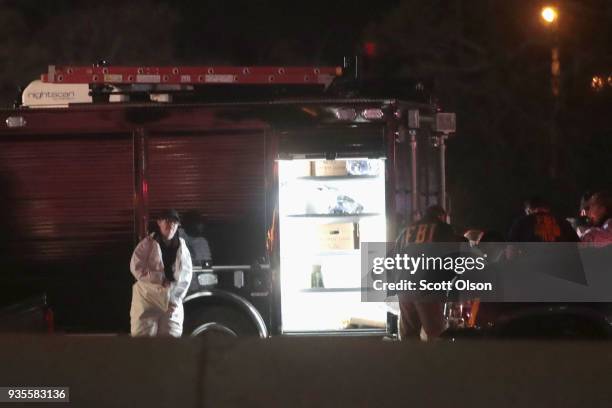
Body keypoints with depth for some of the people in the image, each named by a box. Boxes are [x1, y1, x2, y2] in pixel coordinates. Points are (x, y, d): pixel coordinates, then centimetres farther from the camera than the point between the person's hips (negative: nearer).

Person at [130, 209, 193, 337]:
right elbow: (136, 268, -10)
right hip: (148, 299, -4)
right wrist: (161, 279, -15)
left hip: (172, 302, 4)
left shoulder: (182, 247, 10)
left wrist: (178, 296, -2)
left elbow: (187, 274, 11)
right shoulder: (147, 244, -1)